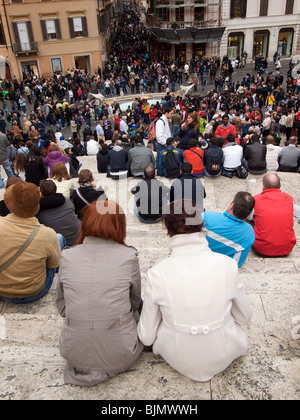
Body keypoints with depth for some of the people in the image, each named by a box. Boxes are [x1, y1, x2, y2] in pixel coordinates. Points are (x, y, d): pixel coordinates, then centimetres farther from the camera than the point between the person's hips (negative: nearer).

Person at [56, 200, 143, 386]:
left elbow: (62, 306, 5)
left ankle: (83, 368, 16)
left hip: (74, 354, 3)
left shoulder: (67, 256, -6)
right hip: (118, 355, -3)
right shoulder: (128, 256, -12)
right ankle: (107, 368, 12)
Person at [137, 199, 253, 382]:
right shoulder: (227, 264, -17)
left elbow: (146, 337, -8)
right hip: (223, 359, 1)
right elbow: (245, 317, 0)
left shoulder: (157, 273, -19)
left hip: (178, 360, 0)